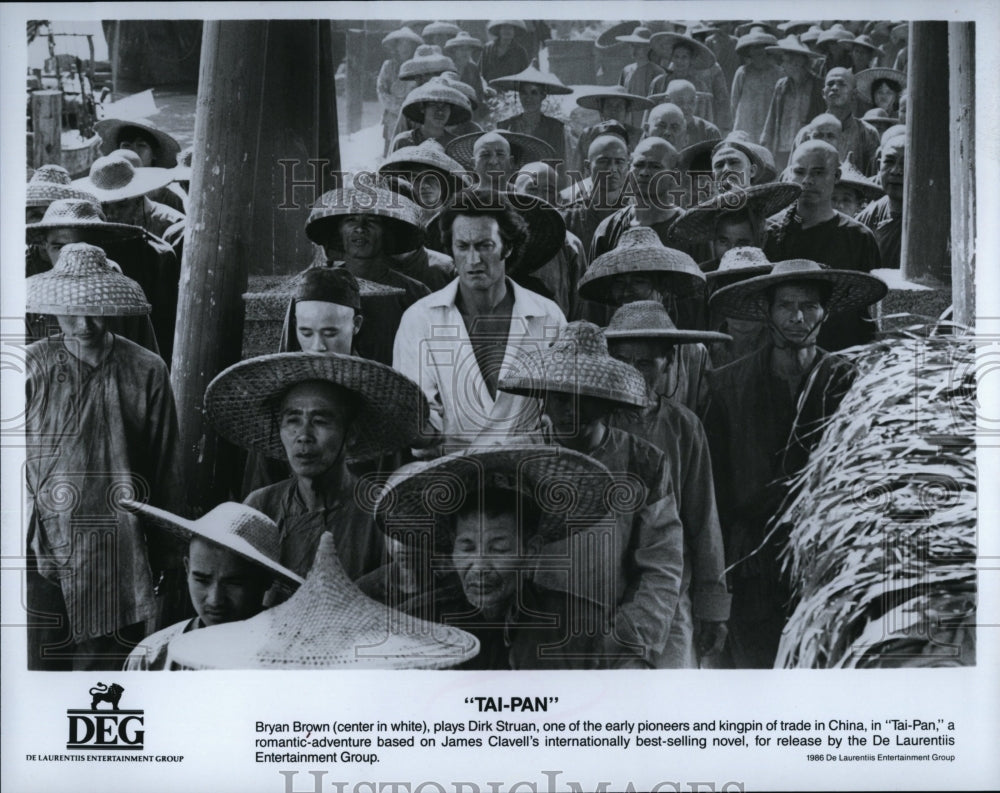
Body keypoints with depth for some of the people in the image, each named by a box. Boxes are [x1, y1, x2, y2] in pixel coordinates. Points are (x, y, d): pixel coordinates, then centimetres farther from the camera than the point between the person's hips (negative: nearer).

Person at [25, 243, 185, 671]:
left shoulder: (147, 371, 1)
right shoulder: (32, 367, 0)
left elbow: (167, 470, 6)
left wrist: (168, 556, 8)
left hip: (122, 556, 1)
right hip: (46, 551, 0)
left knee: (115, 661, 6)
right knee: (41, 660, 2)